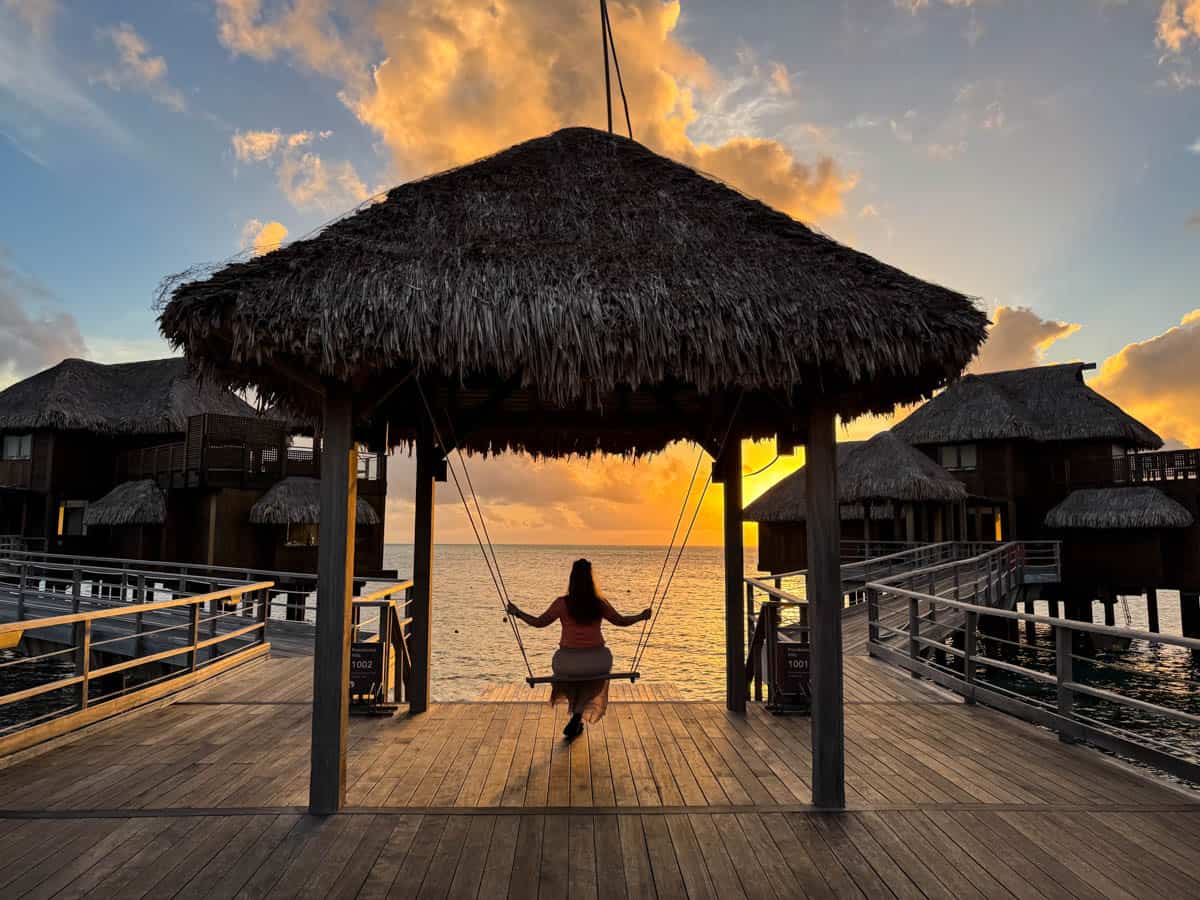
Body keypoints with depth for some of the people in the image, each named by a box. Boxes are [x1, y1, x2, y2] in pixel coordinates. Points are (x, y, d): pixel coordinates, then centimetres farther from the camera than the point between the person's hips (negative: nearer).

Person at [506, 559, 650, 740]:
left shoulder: (563, 603, -11)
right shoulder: (600, 604, -6)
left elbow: (539, 622, -5)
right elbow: (621, 621, 4)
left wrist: (517, 613, 10)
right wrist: (641, 616, 22)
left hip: (569, 661, 0)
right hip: (596, 661, 1)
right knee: (588, 692, 29)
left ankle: (577, 721, 41)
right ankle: (577, 717, 8)